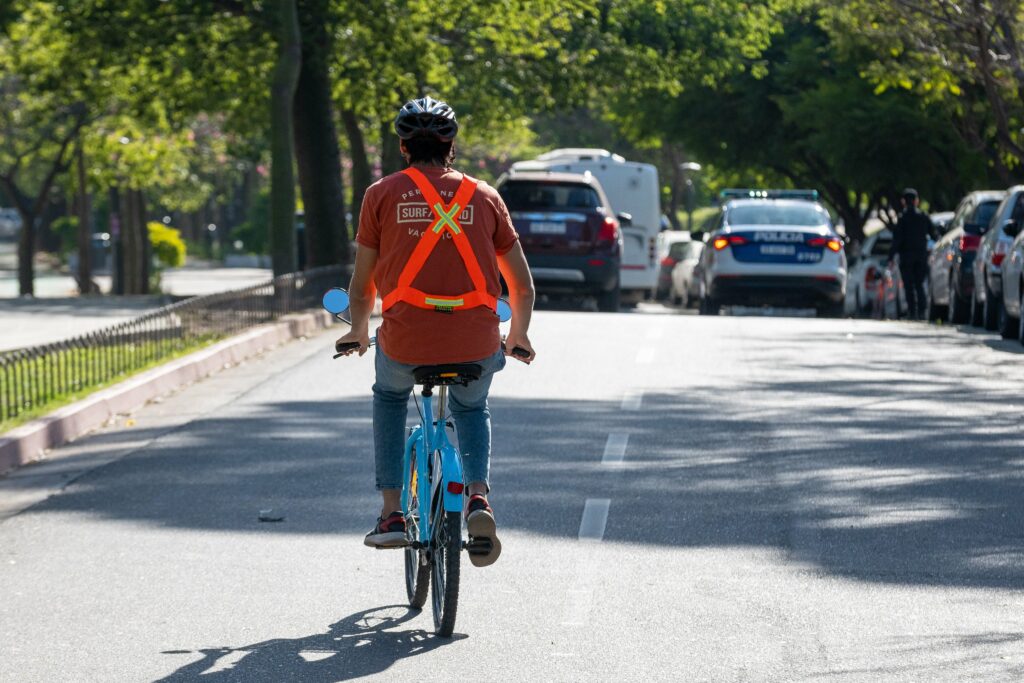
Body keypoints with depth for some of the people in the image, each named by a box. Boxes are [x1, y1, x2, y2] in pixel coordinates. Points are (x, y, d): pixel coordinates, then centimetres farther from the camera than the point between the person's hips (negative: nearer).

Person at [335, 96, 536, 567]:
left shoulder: (383, 194, 9)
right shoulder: (485, 196, 13)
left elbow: (362, 285, 13)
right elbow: (523, 285, 16)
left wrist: (359, 332, 33)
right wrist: (518, 335, 34)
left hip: (405, 338, -1)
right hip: (476, 343, 1)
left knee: (390, 397, 33)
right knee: (471, 408, 33)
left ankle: (391, 513, 23)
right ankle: (478, 496, 7)